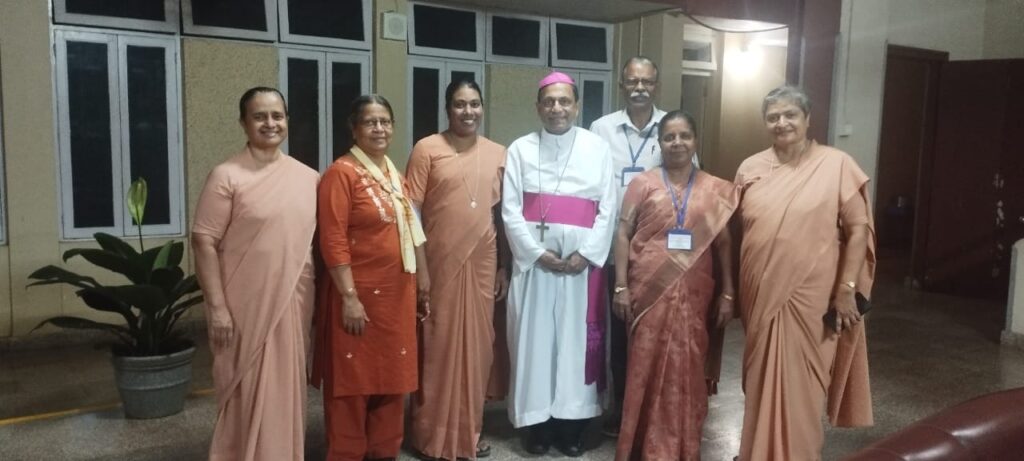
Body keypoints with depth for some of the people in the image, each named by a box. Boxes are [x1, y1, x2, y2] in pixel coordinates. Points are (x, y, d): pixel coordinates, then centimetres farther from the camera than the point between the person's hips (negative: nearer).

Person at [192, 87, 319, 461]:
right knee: (248, 392, 6)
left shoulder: (308, 177, 6)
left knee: (286, 387, 16)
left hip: (293, 301, 4)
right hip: (246, 304, -4)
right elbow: (204, 242, -10)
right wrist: (217, 307, -15)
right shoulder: (227, 176, -8)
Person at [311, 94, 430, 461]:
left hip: (397, 294, 7)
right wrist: (349, 297, -19)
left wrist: (422, 282, 15)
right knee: (353, 381, 5)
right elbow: (333, 241, -16)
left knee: (393, 377, 15)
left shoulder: (395, 175, 12)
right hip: (359, 294, -7)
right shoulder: (341, 173, -11)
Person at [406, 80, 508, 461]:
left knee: (477, 346, 11)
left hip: (481, 264, 4)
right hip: (438, 263, -4)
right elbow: (411, 211, -6)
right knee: (437, 346, 4)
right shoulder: (427, 149, -3)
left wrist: (503, 265, 10)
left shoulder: (497, 153, 10)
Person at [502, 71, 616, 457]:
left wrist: (586, 254, -10)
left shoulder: (598, 148, 5)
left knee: (577, 338, 4)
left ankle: (572, 423, 16)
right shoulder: (521, 149, 5)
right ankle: (538, 422, 15)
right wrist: (537, 252, -10)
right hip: (533, 259, 0)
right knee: (535, 338, 3)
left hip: (583, 259, 0)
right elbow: (510, 209, -1)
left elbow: (608, 208, 1)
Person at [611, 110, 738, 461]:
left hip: (694, 294, 1)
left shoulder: (714, 190, 7)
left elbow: (723, 243, 8)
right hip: (649, 290, -1)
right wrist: (621, 286, -6)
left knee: (687, 369, 8)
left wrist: (727, 293, 3)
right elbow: (623, 234, 0)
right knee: (647, 366, 5)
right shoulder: (643, 183, 3)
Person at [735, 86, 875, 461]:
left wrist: (847, 289, -10)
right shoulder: (750, 169, 5)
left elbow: (858, 229, -6)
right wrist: (732, 289, 9)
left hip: (811, 297, -4)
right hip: (760, 295, 4)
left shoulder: (837, 165, -5)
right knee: (762, 380, 16)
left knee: (799, 384, 5)